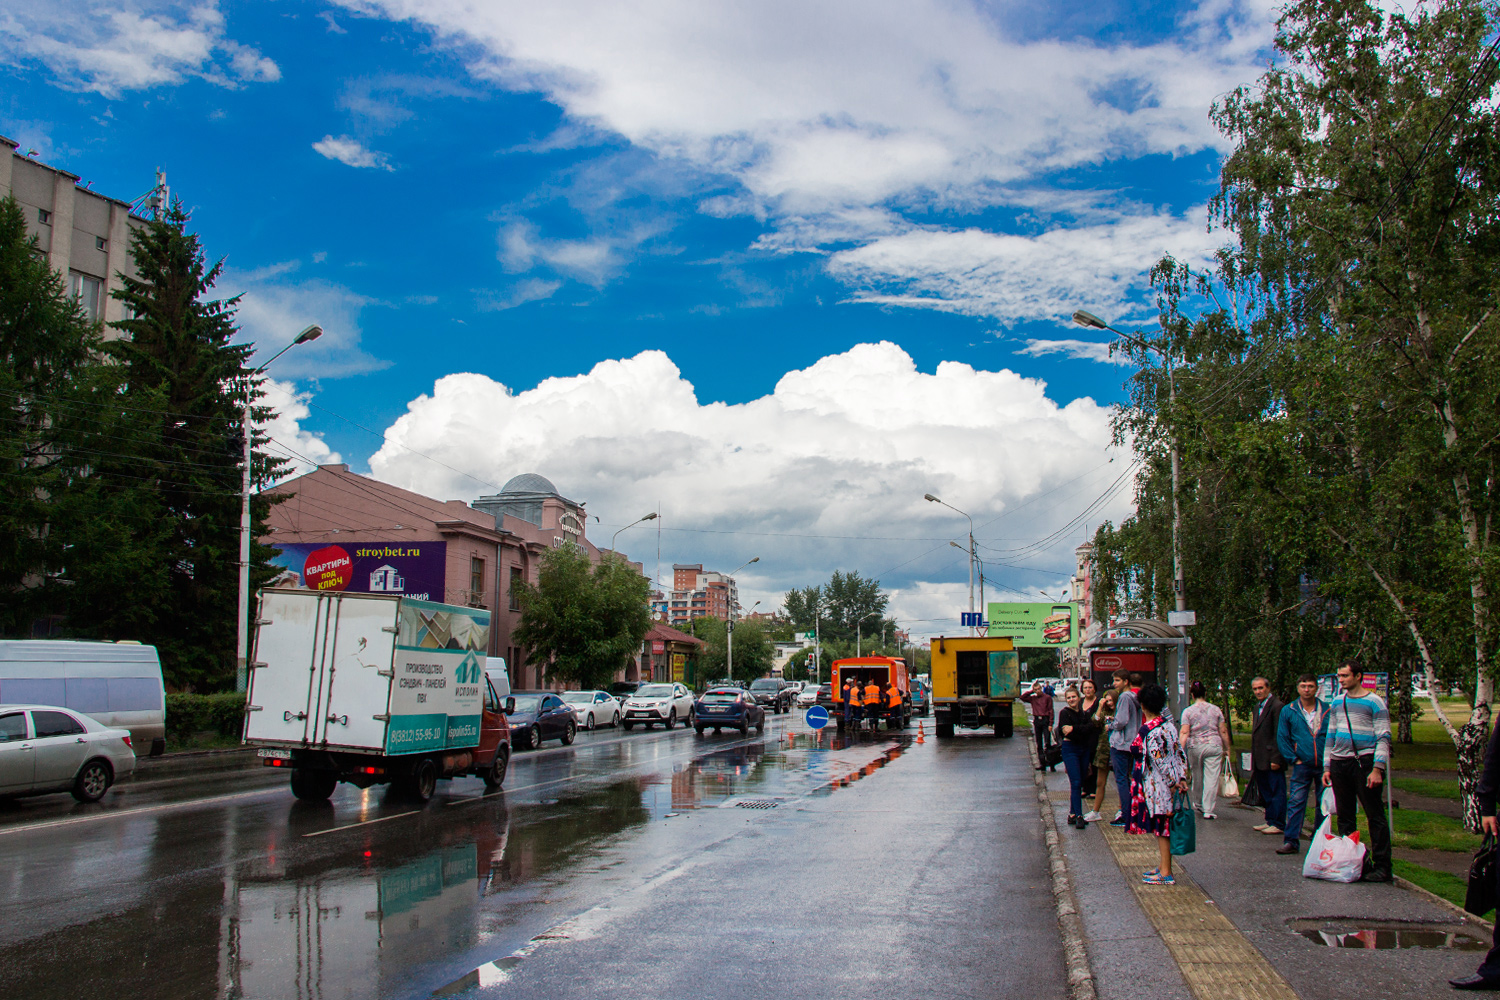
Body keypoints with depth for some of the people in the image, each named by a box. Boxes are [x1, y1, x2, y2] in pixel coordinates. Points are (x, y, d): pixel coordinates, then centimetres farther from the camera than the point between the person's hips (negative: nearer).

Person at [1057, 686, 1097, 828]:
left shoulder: (1084, 713, 9)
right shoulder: (1065, 713, -4)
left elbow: (1091, 727, -9)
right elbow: (1067, 733, -15)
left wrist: (1074, 728, -18)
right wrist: (1082, 730, -14)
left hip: (1083, 749, 5)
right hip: (1070, 749, -5)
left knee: (1080, 783, 8)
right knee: (1075, 782, -12)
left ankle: (1072, 814, 15)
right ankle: (1078, 816, -14)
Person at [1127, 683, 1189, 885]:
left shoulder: (1148, 730, -19)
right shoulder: (1168, 726, 7)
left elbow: (1159, 760, -21)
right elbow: (1180, 753, 5)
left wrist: (1173, 782, -14)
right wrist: (1181, 778, 2)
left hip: (1154, 784, -9)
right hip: (1164, 784, 9)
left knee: (1160, 827, -2)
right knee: (1161, 827, 16)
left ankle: (1166, 874, 4)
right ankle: (1163, 867, 25)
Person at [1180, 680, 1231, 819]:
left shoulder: (1188, 711, -2)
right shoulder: (1215, 709, 4)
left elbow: (1184, 732, -9)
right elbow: (1223, 731, 6)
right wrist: (1227, 749, 14)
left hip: (1195, 747, 0)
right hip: (1214, 746, 0)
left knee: (1197, 778, 15)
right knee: (1212, 779, 0)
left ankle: (1199, 804, 33)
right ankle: (1208, 810, -3)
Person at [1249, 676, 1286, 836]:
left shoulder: (1276, 706, -13)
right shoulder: (1257, 707, 17)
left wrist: (1276, 759, -20)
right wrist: (1253, 759, 16)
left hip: (1272, 759, -9)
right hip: (1261, 760, 9)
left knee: (1276, 791, -2)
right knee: (1266, 792, 14)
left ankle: (1278, 824, 3)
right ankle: (1270, 821, 22)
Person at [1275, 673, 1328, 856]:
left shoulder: (1327, 711, 3)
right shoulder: (1288, 711, 3)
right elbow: (1282, 738, 5)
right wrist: (1293, 759, -3)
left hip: (1324, 765, 1)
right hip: (1302, 765, -1)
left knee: (1323, 804, 9)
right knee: (1295, 803, -7)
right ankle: (1291, 842, -5)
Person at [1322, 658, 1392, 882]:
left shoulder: (1374, 702, -2)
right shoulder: (1337, 703, 16)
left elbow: (1384, 738, -5)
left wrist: (1377, 768, -13)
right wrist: (1327, 767, 15)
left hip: (1364, 761, -6)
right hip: (1339, 763, 6)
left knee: (1375, 816, -4)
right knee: (1344, 817, 8)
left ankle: (1382, 866, -1)